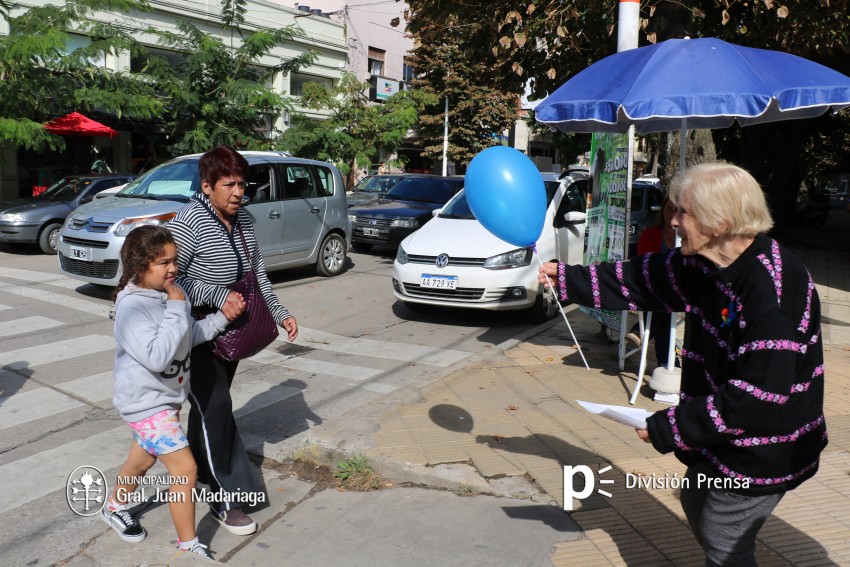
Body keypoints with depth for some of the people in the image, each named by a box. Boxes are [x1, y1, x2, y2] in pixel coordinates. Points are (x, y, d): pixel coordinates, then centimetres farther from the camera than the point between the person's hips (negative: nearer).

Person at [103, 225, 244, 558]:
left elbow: (190, 336, 8)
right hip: (147, 403, -9)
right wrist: (177, 310, -32)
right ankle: (188, 545, 9)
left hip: (167, 397, 9)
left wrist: (222, 318, -6)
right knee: (185, 469, -8)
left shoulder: (167, 294, -1)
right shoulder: (132, 308, -26)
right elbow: (157, 356, -35)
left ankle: (114, 508, 53)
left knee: (142, 460, 27)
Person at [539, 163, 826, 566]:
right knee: (696, 504, 27)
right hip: (723, 440, 9)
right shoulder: (706, 265, -3)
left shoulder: (775, 287, -30)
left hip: (760, 454, -9)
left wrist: (670, 427, -24)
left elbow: (760, 394, -31)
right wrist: (567, 279, 10)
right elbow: (642, 281, 9)